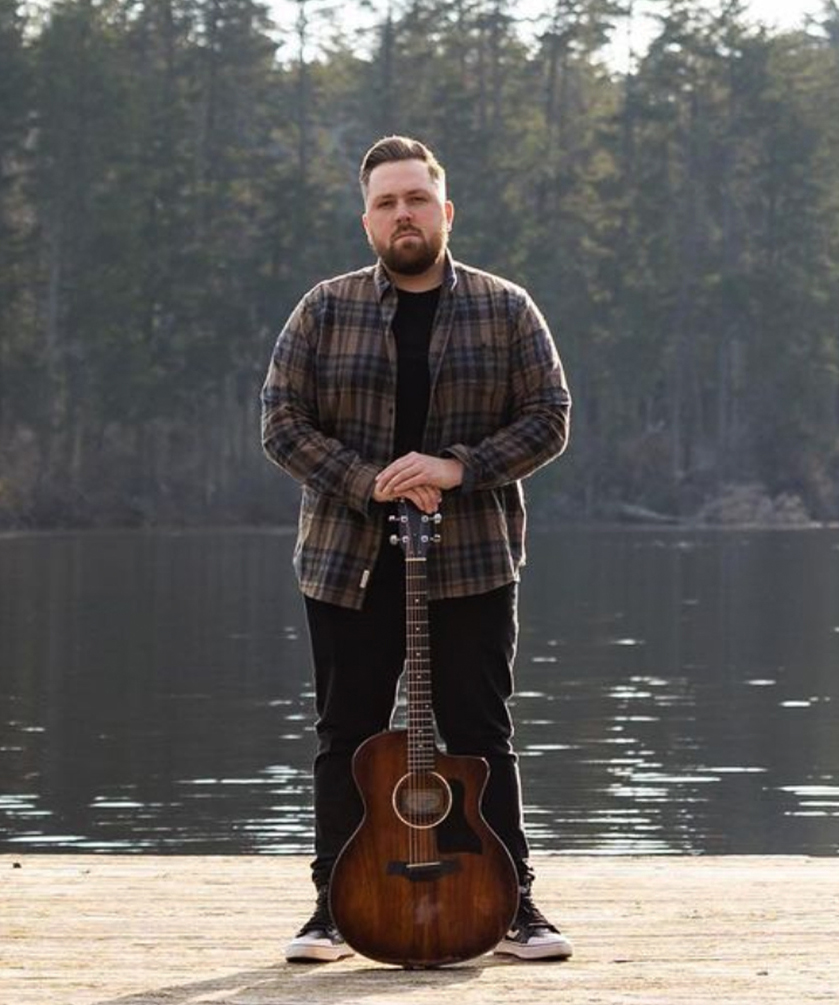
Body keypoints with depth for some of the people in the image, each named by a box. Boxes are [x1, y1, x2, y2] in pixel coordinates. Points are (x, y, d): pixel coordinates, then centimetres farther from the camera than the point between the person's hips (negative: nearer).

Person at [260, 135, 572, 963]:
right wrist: (367, 483, -14)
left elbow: (549, 420, 0)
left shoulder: (504, 310, 3)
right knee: (347, 737, 5)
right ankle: (335, 906, 13)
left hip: (471, 561, -1)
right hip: (348, 562, 1)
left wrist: (457, 468, -15)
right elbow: (282, 423, 0)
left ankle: (512, 904, 9)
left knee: (481, 736, 2)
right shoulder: (326, 311, 4)